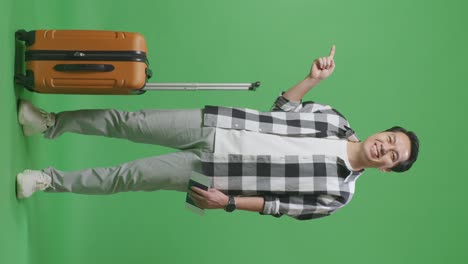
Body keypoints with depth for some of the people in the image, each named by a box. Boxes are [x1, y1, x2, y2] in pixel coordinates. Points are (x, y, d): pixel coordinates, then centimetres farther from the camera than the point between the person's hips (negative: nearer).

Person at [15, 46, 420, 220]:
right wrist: (313, 78, -2)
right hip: (214, 126, 3)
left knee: (127, 177, -6)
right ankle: (52, 123, 14)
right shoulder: (336, 120, 5)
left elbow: (284, 204, -5)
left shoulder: (338, 192, -4)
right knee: (129, 123, -4)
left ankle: (48, 181, 9)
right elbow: (281, 108, 13)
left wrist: (229, 201, -12)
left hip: (211, 174, -3)